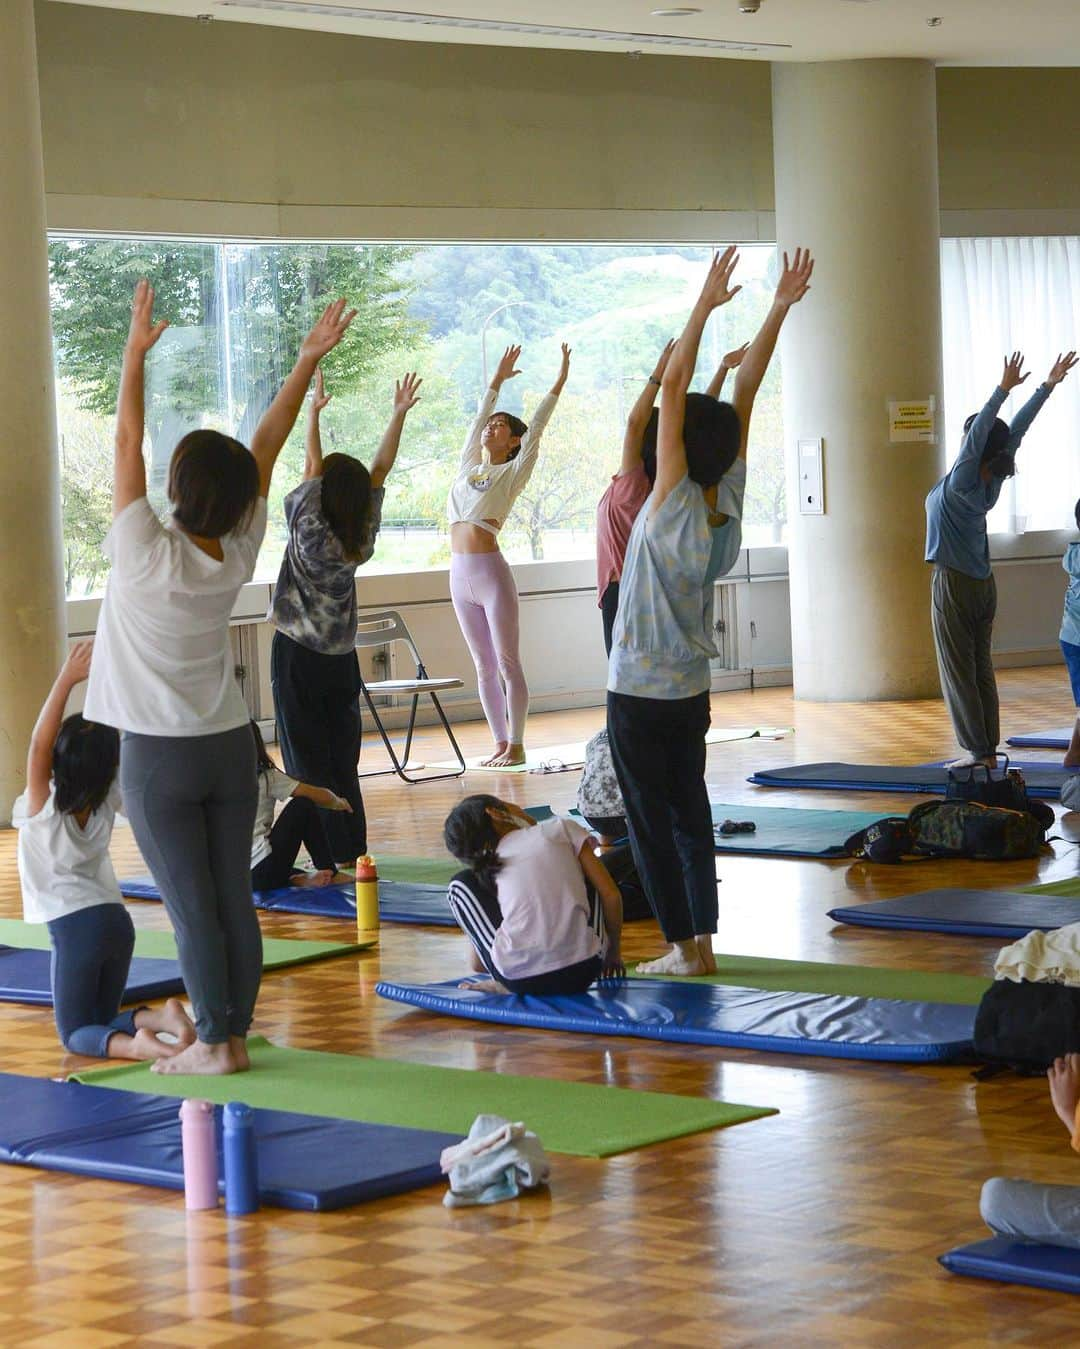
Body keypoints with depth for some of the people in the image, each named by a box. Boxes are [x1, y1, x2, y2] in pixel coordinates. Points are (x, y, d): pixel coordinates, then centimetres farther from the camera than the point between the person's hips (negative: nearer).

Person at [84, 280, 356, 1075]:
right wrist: (310, 361, 5)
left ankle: (214, 1042, 2)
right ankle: (235, 1034, 13)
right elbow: (267, 446, 2)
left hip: (161, 756, -5)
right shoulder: (238, 556, -5)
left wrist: (136, 353, -6)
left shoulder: (148, 555, -18)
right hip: (230, 745, 5)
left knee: (192, 904, -1)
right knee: (235, 898, 7)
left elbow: (128, 443, -11)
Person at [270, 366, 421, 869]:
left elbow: (311, 468, -9)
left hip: (298, 657, -5)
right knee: (343, 763, 12)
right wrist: (399, 413, 5)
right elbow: (380, 470, 3)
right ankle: (353, 853, 15)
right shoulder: (362, 540, -4)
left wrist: (314, 413, -4)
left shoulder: (311, 534, -17)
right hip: (342, 659, 5)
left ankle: (333, 860, -5)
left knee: (310, 764, -2)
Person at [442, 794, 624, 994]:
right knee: (589, 880, 30)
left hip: (521, 981, 0)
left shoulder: (490, 866, 17)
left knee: (461, 885, 21)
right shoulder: (561, 829, 10)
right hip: (583, 973, 0)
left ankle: (503, 983, 12)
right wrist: (613, 952, 23)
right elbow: (611, 895, 9)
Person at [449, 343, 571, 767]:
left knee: (507, 663, -4)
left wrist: (559, 383, -3)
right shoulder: (468, 467, 17)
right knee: (484, 667, 7)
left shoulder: (512, 473, 3)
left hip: (491, 572, -6)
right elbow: (478, 418, 26)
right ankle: (500, 743, 11)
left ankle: (516, 745, -3)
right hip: (460, 574, 6)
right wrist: (497, 381, 33)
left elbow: (536, 427, -2)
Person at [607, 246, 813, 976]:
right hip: (692, 691, 7)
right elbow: (745, 393, -2)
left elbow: (673, 387, -23)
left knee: (652, 822, 1)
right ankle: (701, 943, 14)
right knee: (690, 817, 13)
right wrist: (781, 307, -3)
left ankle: (684, 947, 4)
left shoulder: (676, 507, -19)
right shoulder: (729, 504, -4)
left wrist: (705, 306, -23)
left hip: (640, 694, -7)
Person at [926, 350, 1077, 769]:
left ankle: (977, 750, -3)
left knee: (959, 672, -2)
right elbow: (1016, 431, 2)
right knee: (982, 670, 10)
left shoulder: (961, 482, -17)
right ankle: (988, 750, 10)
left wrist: (1004, 389, -32)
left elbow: (979, 433, -28)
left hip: (953, 585, -7)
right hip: (983, 586, 7)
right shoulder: (991, 481, 0)